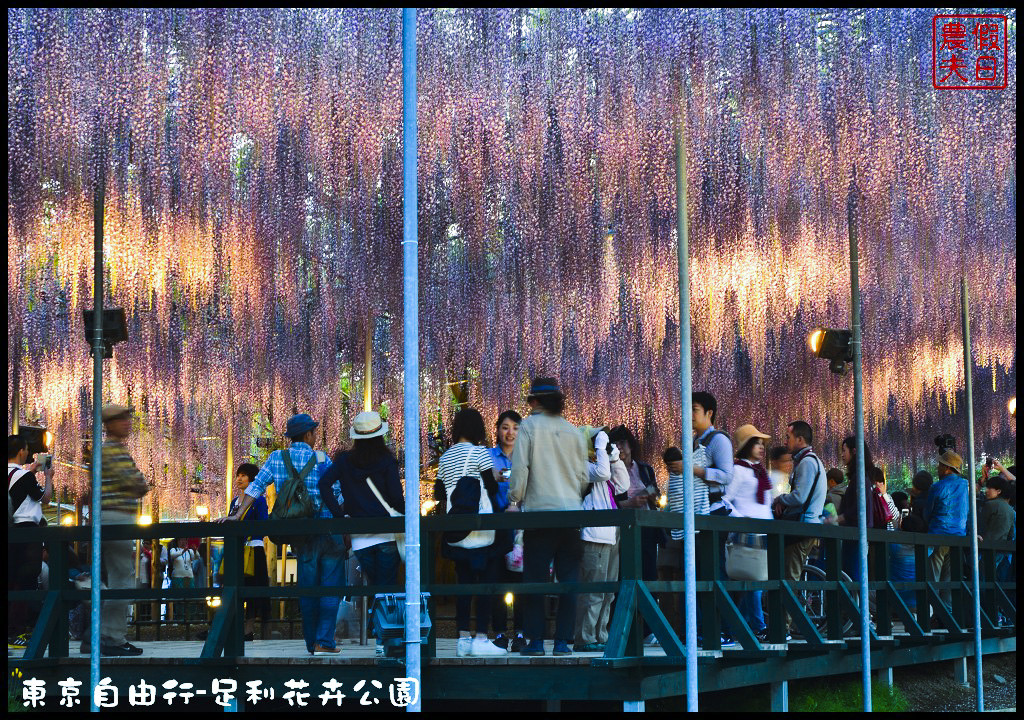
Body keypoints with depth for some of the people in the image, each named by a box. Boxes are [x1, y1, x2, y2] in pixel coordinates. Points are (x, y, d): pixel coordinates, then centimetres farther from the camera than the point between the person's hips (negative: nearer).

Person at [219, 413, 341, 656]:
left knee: (307, 588, 12)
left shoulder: (277, 458, 3)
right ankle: (325, 642, -5)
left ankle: (312, 643, 15)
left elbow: (256, 487, -3)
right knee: (330, 587, 2)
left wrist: (237, 515, -3)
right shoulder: (321, 459, -6)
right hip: (328, 530, -4)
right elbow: (338, 494, -3)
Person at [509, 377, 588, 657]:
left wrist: (515, 498, 8)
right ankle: (563, 640, 3)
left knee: (535, 579, 2)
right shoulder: (573, 431, 9)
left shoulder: (529, 426, -2)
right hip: (571, 511, 3)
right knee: (568, 579, 5)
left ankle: (536, 640, 0)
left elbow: (520, 468, -6)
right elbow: (583, 475, 14)